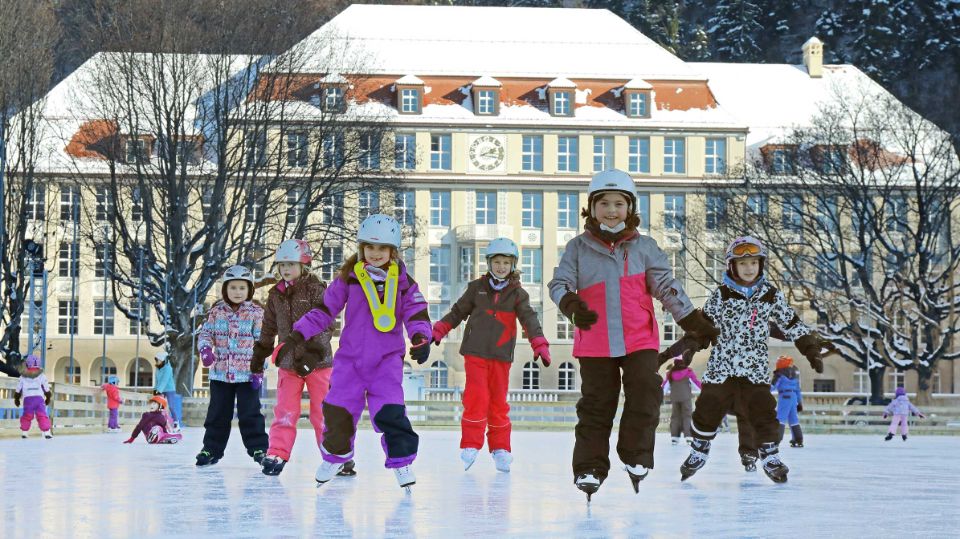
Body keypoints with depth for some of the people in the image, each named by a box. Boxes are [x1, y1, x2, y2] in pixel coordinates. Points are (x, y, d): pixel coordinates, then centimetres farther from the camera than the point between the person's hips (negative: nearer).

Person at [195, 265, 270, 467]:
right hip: (220, 372, 3)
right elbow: (205, 333, 8)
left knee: (250, 413, -2)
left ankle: (258, 448, 5)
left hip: (247, 374, -3)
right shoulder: (216, 311, 6)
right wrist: (205, 348, -15)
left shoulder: (256, 313, -2)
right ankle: (212, 449, 17)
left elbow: (261, 342, -2)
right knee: (218, 413, 9)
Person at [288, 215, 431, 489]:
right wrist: (297, 335, -2)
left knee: (390, 412, -14)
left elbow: (416, 313, 0)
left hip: (387, 359, -1)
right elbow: (325, 310, 4)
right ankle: (335, 454, 25)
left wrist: (420, 337, -20)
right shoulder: (348, 279, 1)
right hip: (350, 356, 1)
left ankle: (402, 461, -1)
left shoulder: (403, 282, 0)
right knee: (338, 410, 1)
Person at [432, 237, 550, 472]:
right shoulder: (477, 288, 5)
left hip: (502, 356, 1)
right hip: (475, 353, -1)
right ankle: (470, 446, -3)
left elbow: (529, 319, -6)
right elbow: (458, 312, 15)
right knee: (477, 399, -11)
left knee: (498, 402, 5)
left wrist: (539, 345, -18)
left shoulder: (517, 294, 3)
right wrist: (438, 330, 9)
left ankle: (500, 448, 15)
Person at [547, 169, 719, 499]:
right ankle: (590, 468, 11)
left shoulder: (644, 247, 5)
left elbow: (667, 286, 5)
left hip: (640, 339, 1)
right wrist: (572, 305, -27)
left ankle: (636, 457, 4)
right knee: (596, 405, 4)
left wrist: (695, 323, 2)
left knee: (645, 394, -12)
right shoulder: (579, 248, 2)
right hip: (595, 343, 0)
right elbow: (560, 283, -5)